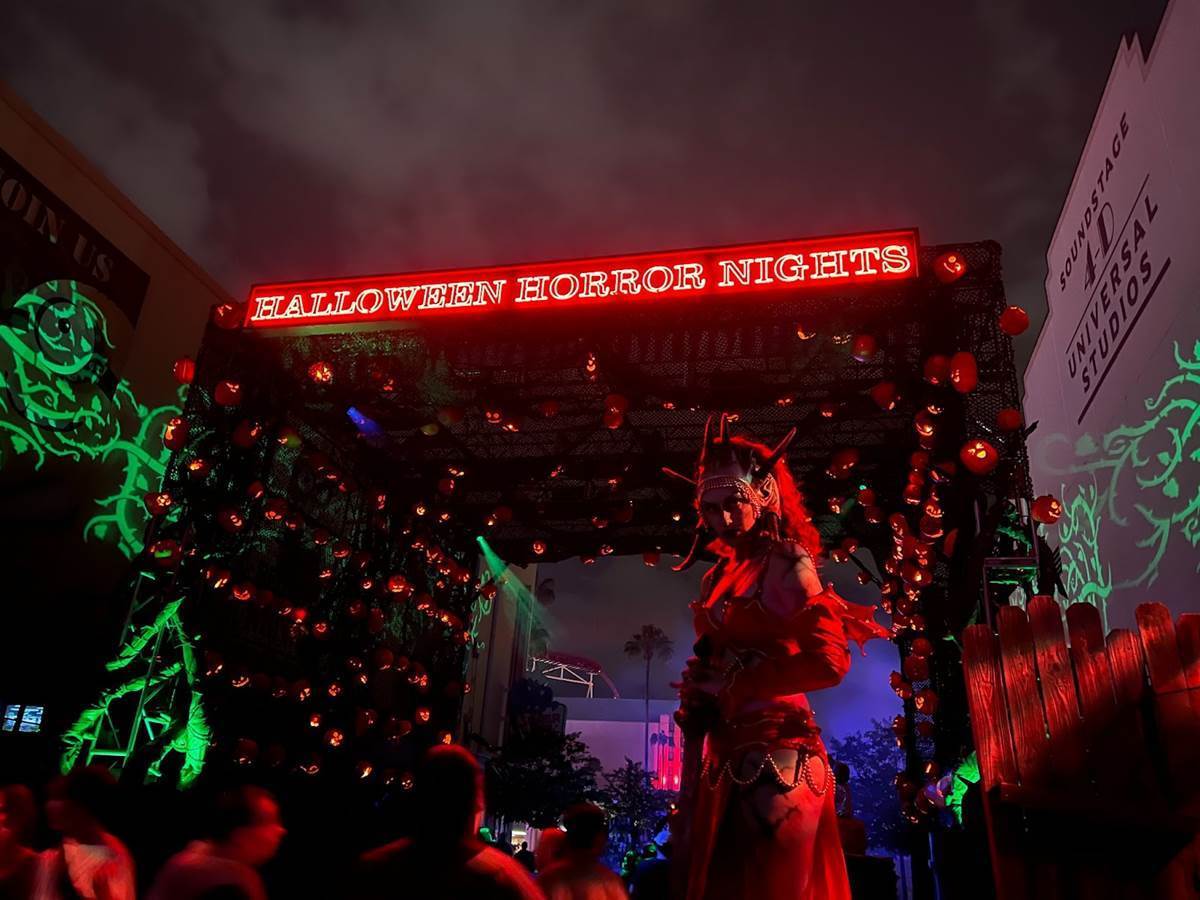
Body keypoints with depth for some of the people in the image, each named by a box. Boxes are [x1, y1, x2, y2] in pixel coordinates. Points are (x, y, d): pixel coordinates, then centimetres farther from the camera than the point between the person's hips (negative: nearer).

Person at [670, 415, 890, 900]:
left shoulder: (787, 565, -8)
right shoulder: (718, 578, 12)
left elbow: (829, 662, -18)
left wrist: (734, 681, -14)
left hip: (775, 750, -8)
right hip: (726, 755, 8)